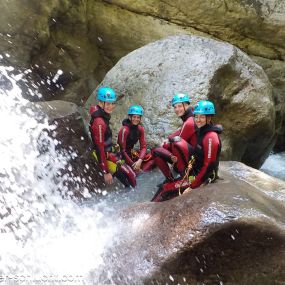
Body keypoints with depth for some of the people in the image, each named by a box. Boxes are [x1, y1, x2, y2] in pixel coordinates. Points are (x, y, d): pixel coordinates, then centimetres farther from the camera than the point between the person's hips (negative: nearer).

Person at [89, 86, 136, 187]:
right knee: (130, 176, -9)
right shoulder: (99, 122, -29)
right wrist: (106, 172, -24)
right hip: (105, 156, -10)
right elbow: (99, 149, -28)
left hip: (108, 153, 10)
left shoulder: (103, 115, 1)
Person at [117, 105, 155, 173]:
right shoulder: (124, 130, -20)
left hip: (131, 153, 7)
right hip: (122, 156, -6)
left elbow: (143, 147, -6)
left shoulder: (140, 128, -2)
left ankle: (140, 171, -19)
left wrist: (140, 160, -23)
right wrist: (133, 165, -22)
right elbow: (122, 150, -21)